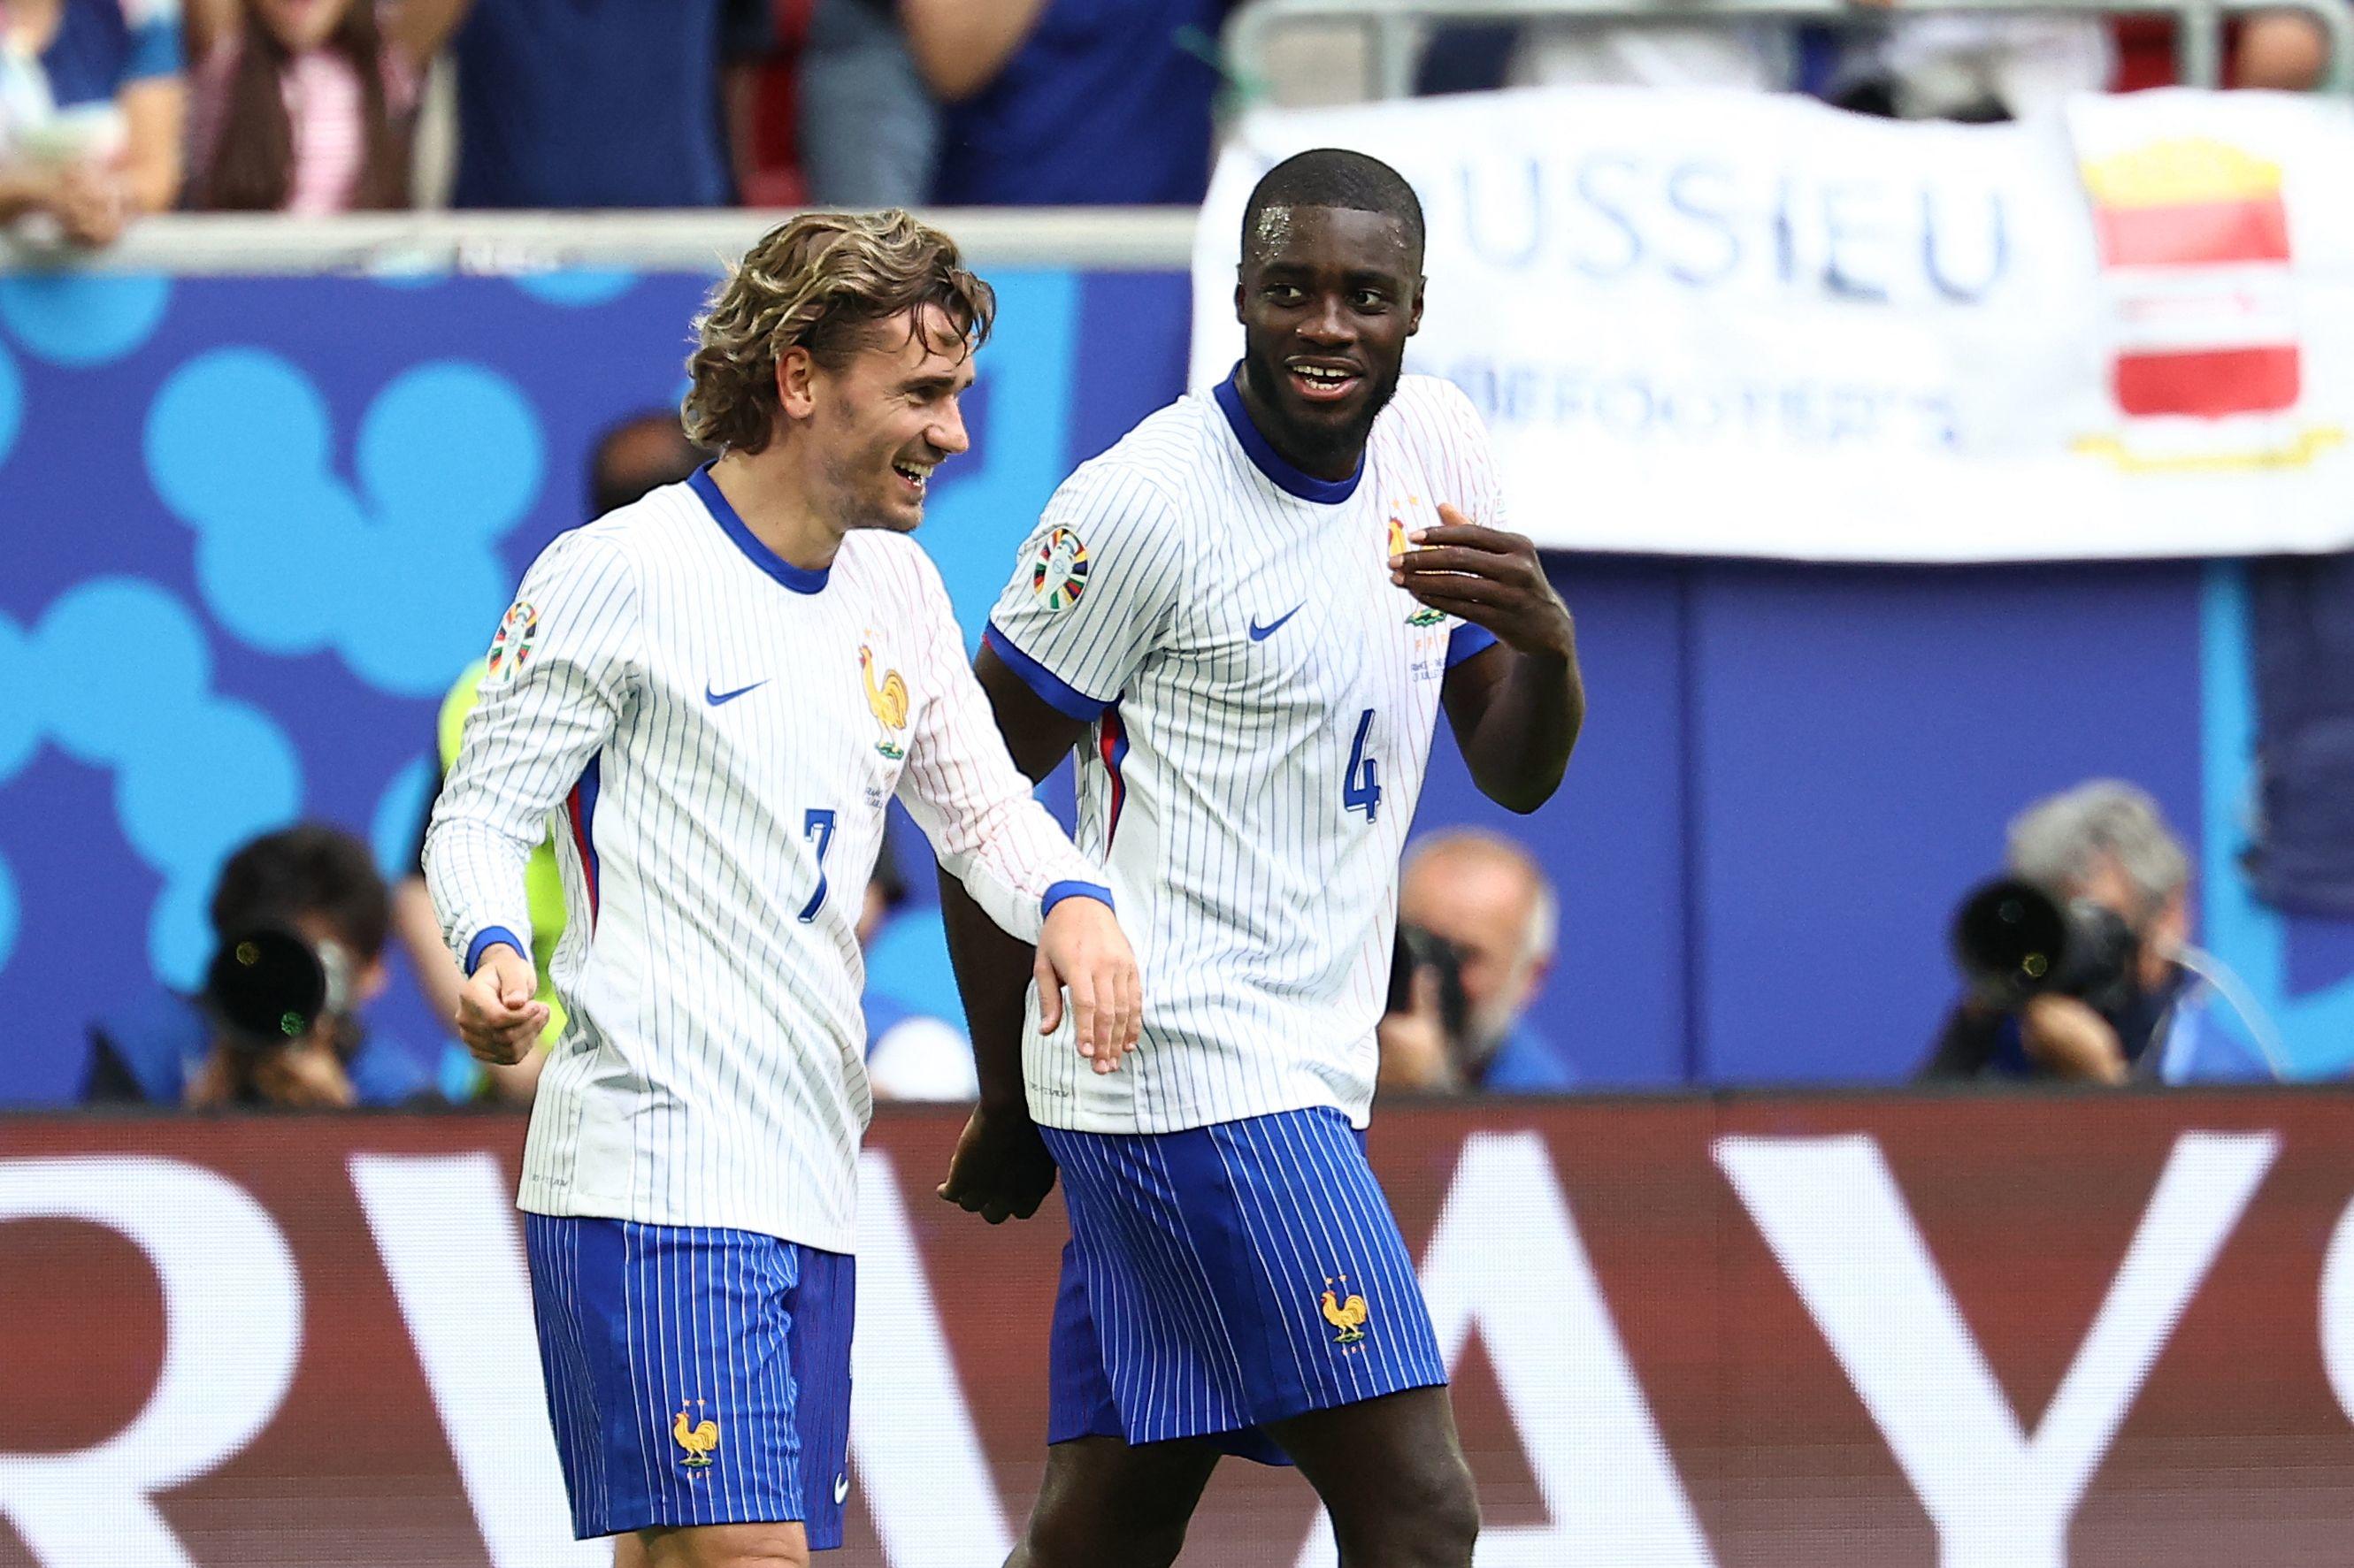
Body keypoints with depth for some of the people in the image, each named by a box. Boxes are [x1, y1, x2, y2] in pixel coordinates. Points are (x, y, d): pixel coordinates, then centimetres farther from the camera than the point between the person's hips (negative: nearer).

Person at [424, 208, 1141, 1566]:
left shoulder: (898, 588, 16)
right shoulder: (618, 574, -6)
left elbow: (981, 804, 25)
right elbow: (482, 813, -3)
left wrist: (1071, 900, 3)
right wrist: (493, 954, -25)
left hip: (813, 1189, 8)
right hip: (653, 1172, -8)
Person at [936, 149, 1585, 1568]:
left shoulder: (1437, 450, 7)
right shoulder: (1145, 502, -13)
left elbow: (1519, 772, 13)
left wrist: (1546, 645, -11)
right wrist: (1011, 1102, -2)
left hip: (1306, 1069, 8)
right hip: (1190, 1067, -8)